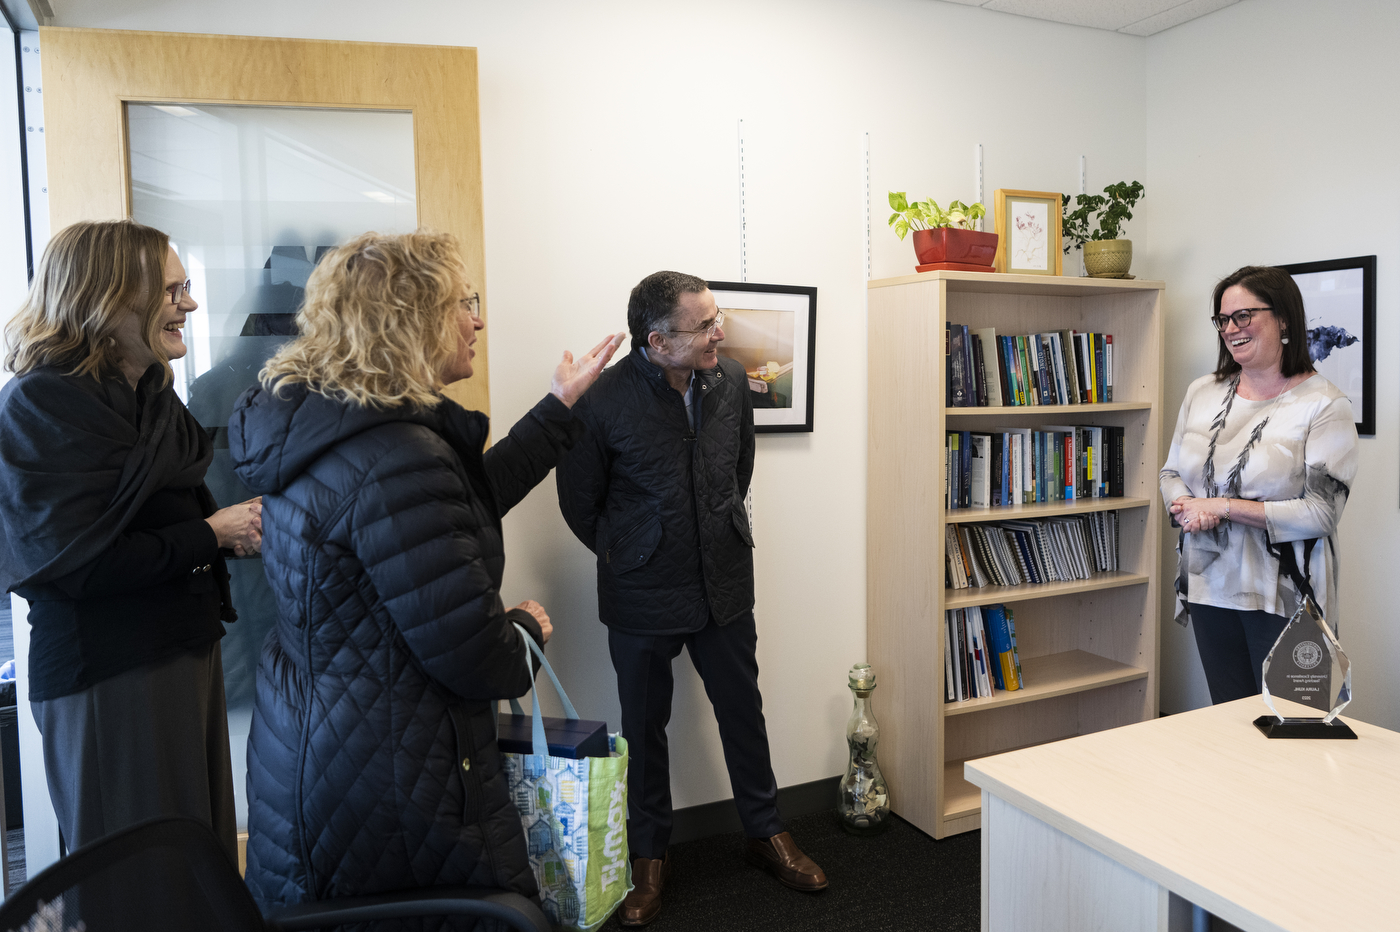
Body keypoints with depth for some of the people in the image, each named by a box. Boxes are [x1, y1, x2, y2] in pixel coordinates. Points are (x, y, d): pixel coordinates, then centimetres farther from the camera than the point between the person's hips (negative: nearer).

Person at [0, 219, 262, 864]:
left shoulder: (151, 394, 12)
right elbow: (76, 563, -21)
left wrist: (235, 527, -2)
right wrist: (212, 536, -15)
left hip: (186, 652, 8)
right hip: (107, 674, -8)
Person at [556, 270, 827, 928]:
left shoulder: (731, 381, -5)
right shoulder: (603, 402, -18)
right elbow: (579, 502, -4)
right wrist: (630, 558, 7)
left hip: (725, 587, 4)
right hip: (642, 600, -3)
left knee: (743, 712, 16)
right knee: (644, 726, 13)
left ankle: (766, 834, 38)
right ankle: (649, 855, 34)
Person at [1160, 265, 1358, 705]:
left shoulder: (1323, 404, -10)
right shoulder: (1202, 392, 7)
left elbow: (1320, 512, -15)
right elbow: (1171, 474, 12)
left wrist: (1224, 507, -18)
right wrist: (1188, 508, -9)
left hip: (1283, 596, -5)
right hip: (1210, 586, 5)